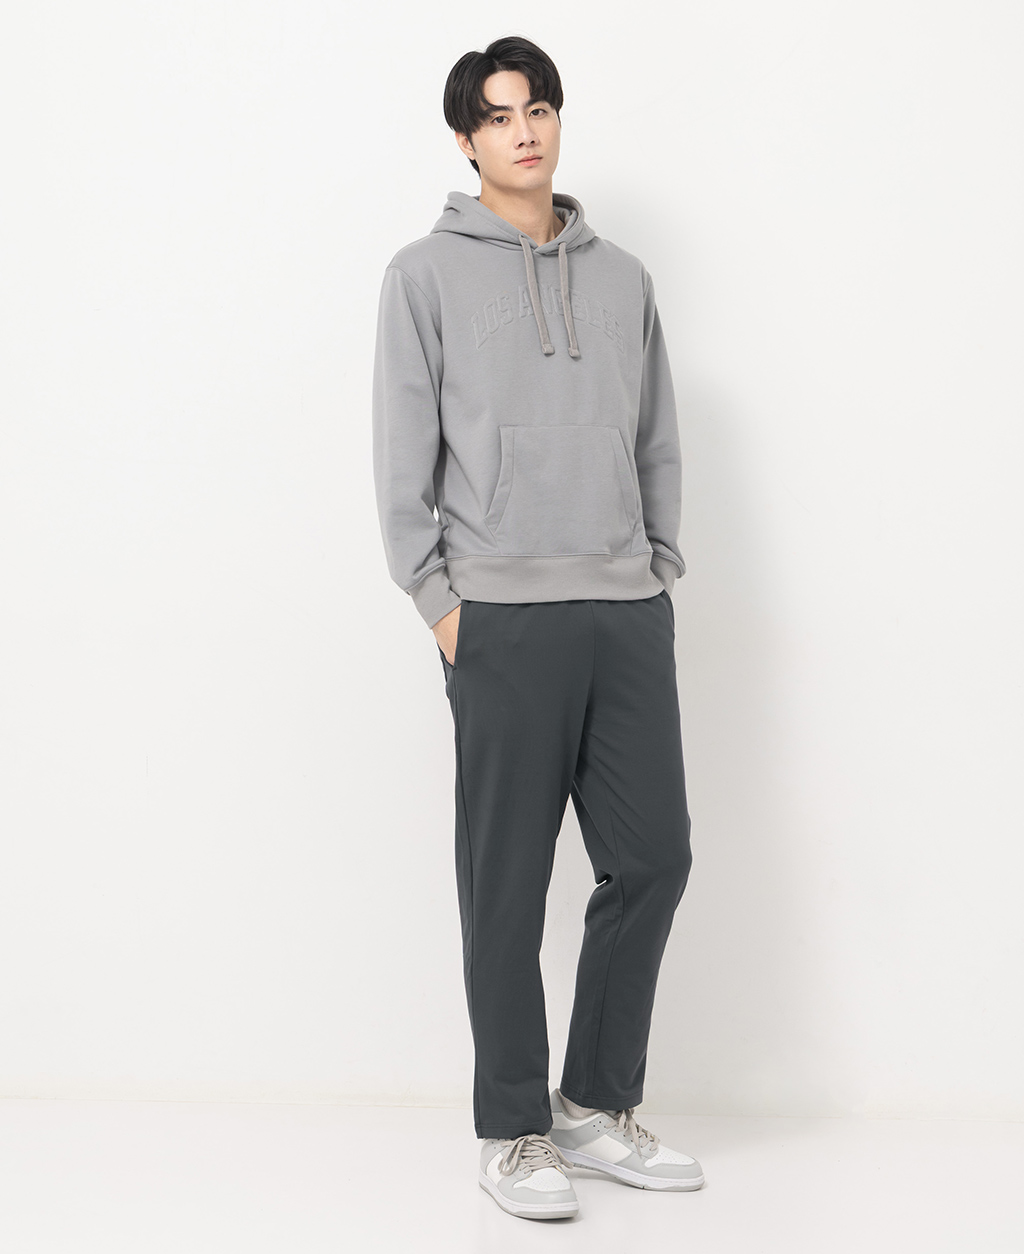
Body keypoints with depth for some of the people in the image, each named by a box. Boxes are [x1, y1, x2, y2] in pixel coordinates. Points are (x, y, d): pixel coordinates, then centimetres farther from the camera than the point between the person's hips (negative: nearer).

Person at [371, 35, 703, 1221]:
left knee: (651, 858, 4)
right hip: (505, 620, -4)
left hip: (629, 615, 4)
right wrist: (438, 600, -7)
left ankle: (598, 1106, 20)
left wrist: (659, 567, 8)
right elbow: (404, 454, -1)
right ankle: (512, 1133, 12)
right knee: (509, 883, 0)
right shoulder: (427, 274, 3)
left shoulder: (623, 277, 15)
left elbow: (659, 441, 17)